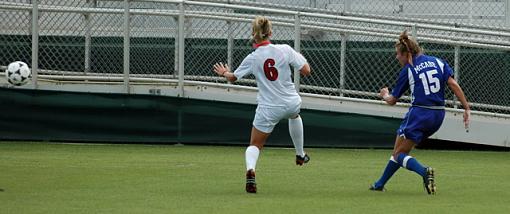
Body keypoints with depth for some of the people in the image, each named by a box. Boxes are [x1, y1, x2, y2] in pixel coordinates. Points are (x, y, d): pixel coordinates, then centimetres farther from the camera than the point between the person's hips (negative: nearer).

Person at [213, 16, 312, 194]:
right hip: (291, 104, 2)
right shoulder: (285, 50, -11)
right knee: (294, 115, 40)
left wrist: (224, 73, 27)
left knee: (255, 145, 9)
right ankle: (300, 154, 49)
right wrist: (302, 59, 14)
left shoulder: (252, 59, -10)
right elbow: (306, 71, -7)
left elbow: (233, 78, 5)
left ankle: (250, 169, -22)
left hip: (268, 109, -2)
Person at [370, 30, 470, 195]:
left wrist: (384, 95, 31)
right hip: (438, 116, 6)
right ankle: (380, 184, 23)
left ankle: (424, 172, -27)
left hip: (418, 114, -6)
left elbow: (392, 100, 8)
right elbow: (453, 85, -2)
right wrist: (466, 108, -2)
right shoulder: (438, 62, 9)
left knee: (399, 154, 0)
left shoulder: (407, 70, -1)